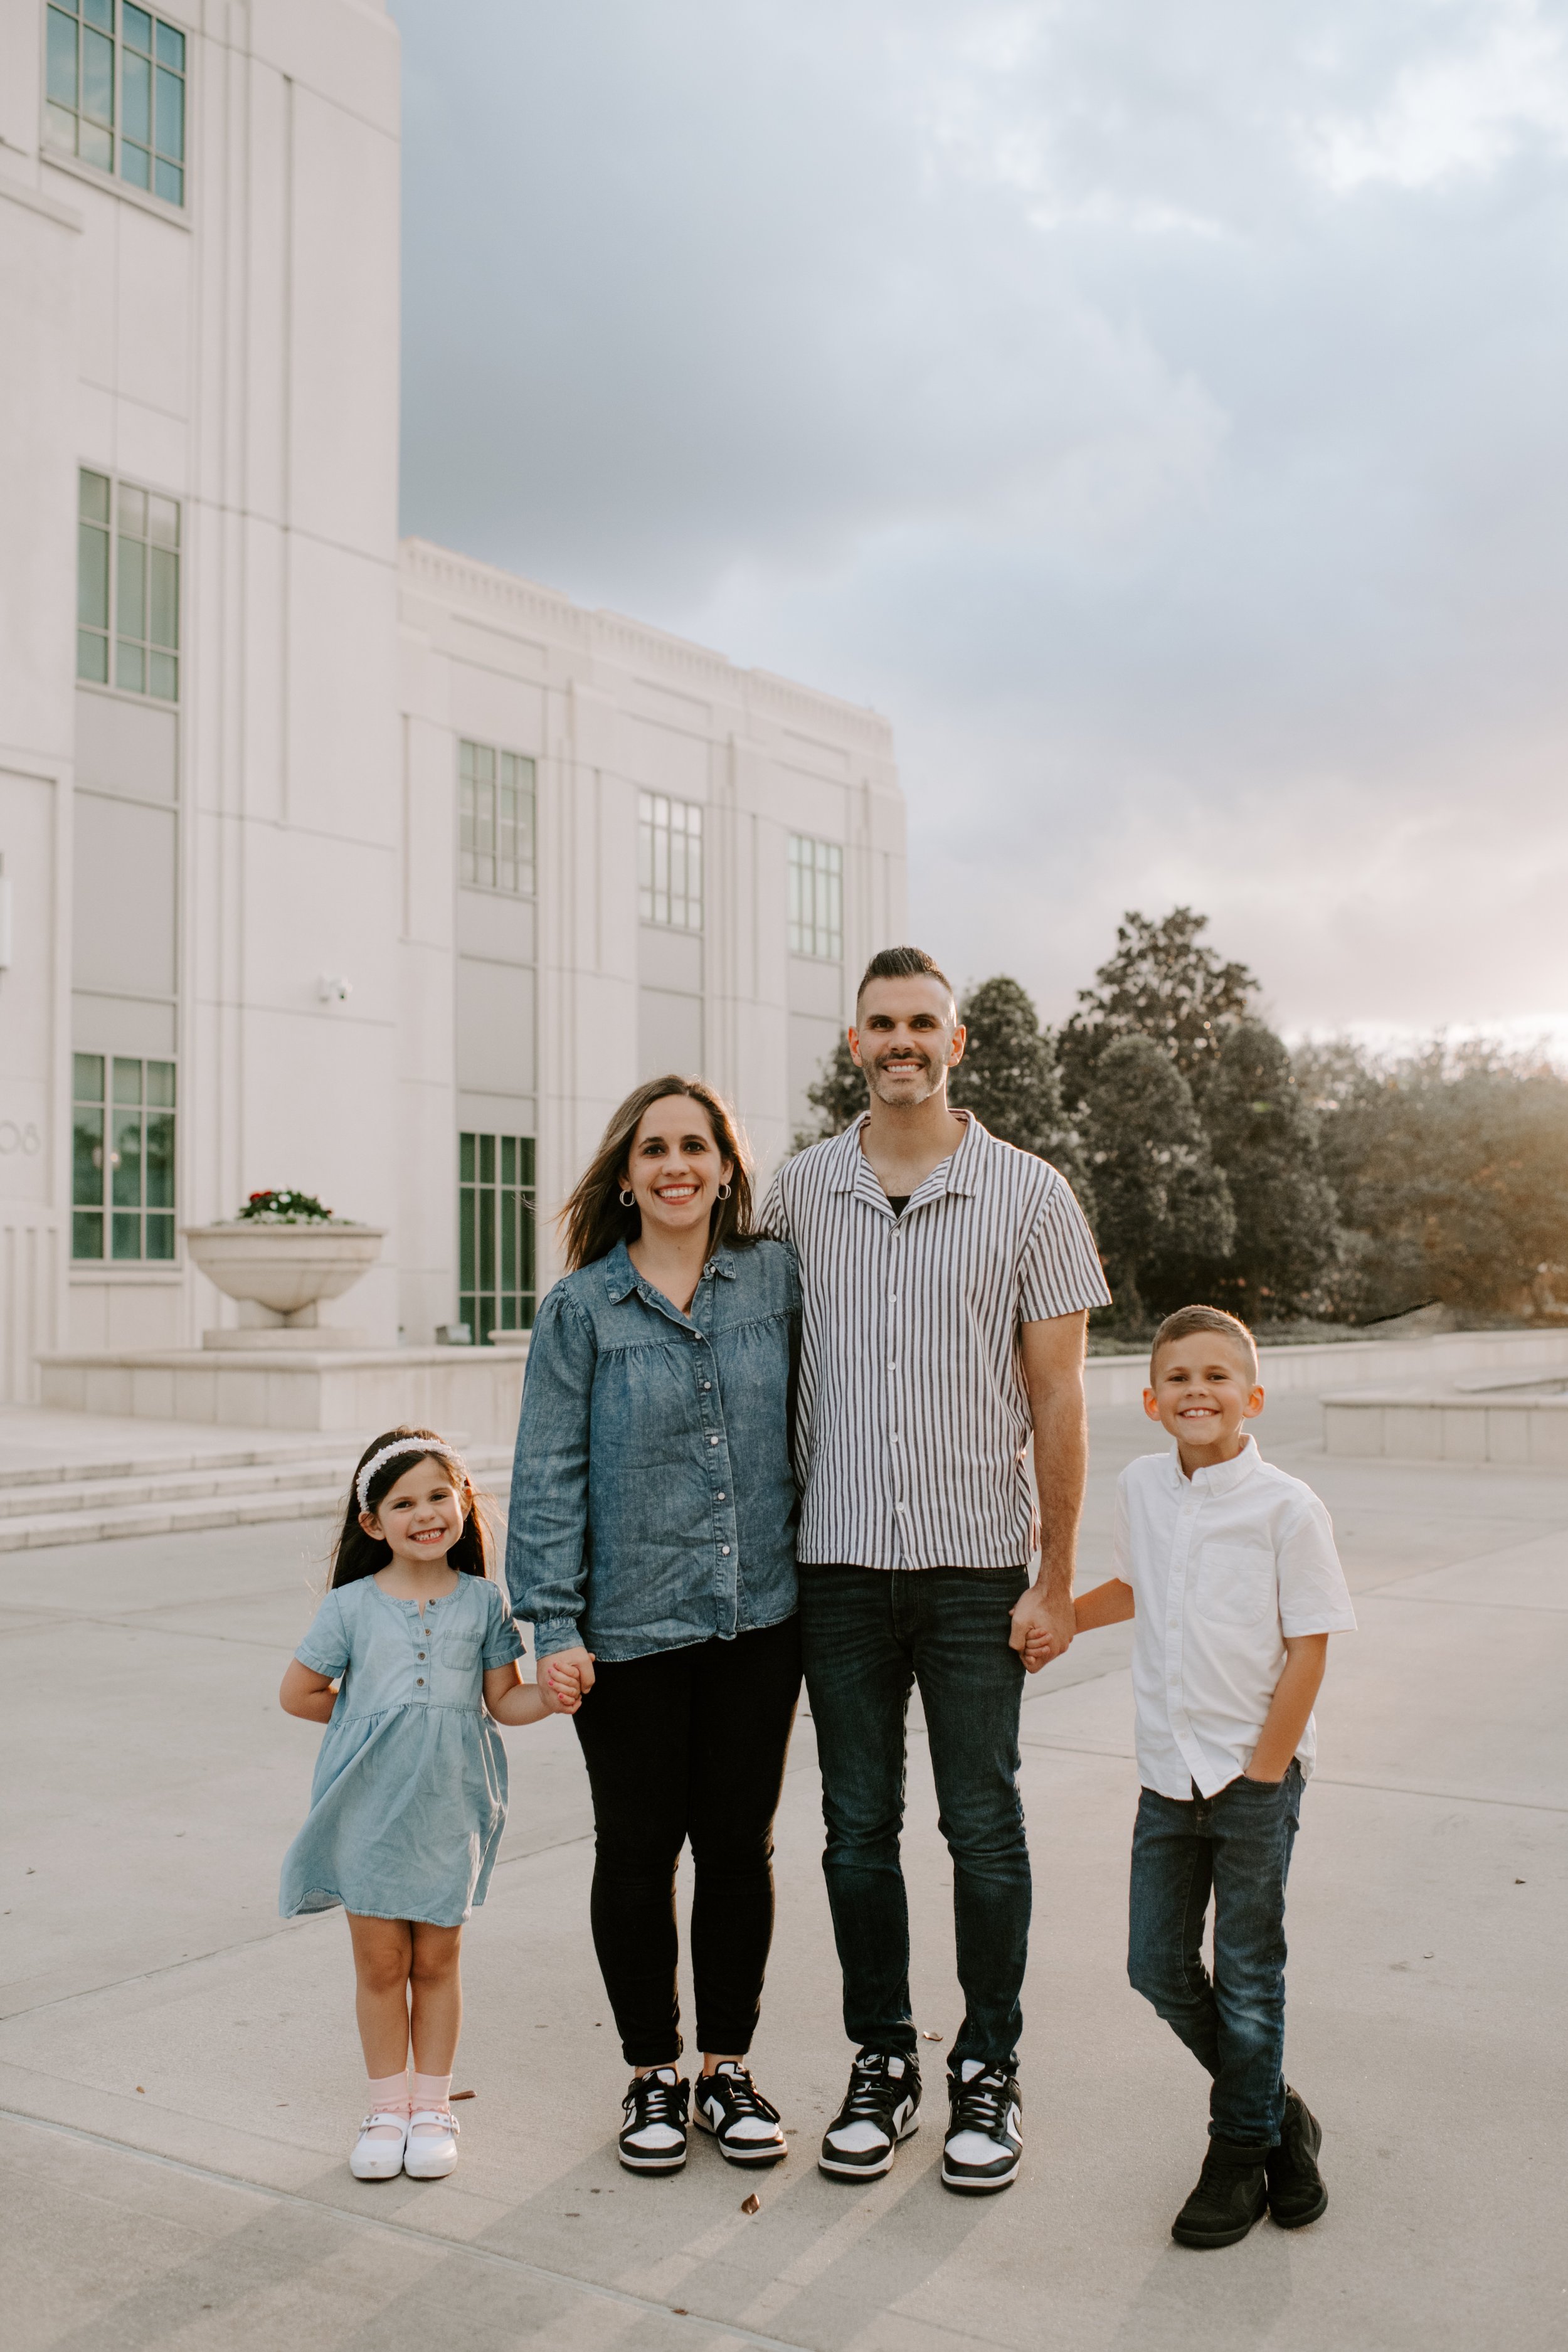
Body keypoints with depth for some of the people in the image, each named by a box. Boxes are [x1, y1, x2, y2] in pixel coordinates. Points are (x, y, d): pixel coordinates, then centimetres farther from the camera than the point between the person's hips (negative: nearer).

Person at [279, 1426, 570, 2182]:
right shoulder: (351, 1607, -5)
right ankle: (387, 2108, 24)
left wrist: (549, 1697, -18)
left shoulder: (484, 1601, -2)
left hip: (450, 1808, 1)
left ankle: (433, 2108, 25)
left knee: (436, 1960, 10)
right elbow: (297, 1693, 4)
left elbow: (502, 1698, 1)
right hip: (369, 1807, 0)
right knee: (380, 1962, 8)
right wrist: (373, 1720, 4)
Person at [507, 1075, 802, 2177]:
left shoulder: (776, 1279, 1)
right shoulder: (582, 1309, -3)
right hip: (630, 1627, -1)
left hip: (758, 1615, 2)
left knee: (740, 1845, 11)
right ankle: (652, 2074, 28)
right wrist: (555, 1626, -8)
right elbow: (550, 1475, -4)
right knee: (638, 1850, 10)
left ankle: (729, 2066, 28)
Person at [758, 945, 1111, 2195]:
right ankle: (882, 2064, 26)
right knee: (859, 1827, 10)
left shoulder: (1027, 1192, -2)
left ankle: (990, 2071, 24)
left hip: (978, 1563, -2)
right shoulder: (801, 1191, 5)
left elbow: (1059, 1398, -2)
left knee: (984, 1829, 6)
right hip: (840, 1563, 2)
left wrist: (1057, 1579, -5)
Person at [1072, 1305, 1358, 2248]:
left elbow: (1309, 1648, -12)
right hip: (1169, 1772, 5)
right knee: (1158, 1965, 10)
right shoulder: (1142, 1488, 3)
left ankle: (1242, 2152, 25)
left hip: (1256, 1777, -5)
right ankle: (1275, 2109, 31)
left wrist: (1262, 1773, -12)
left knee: (1247, 1974, 6)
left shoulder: (1288, 1507, -13)